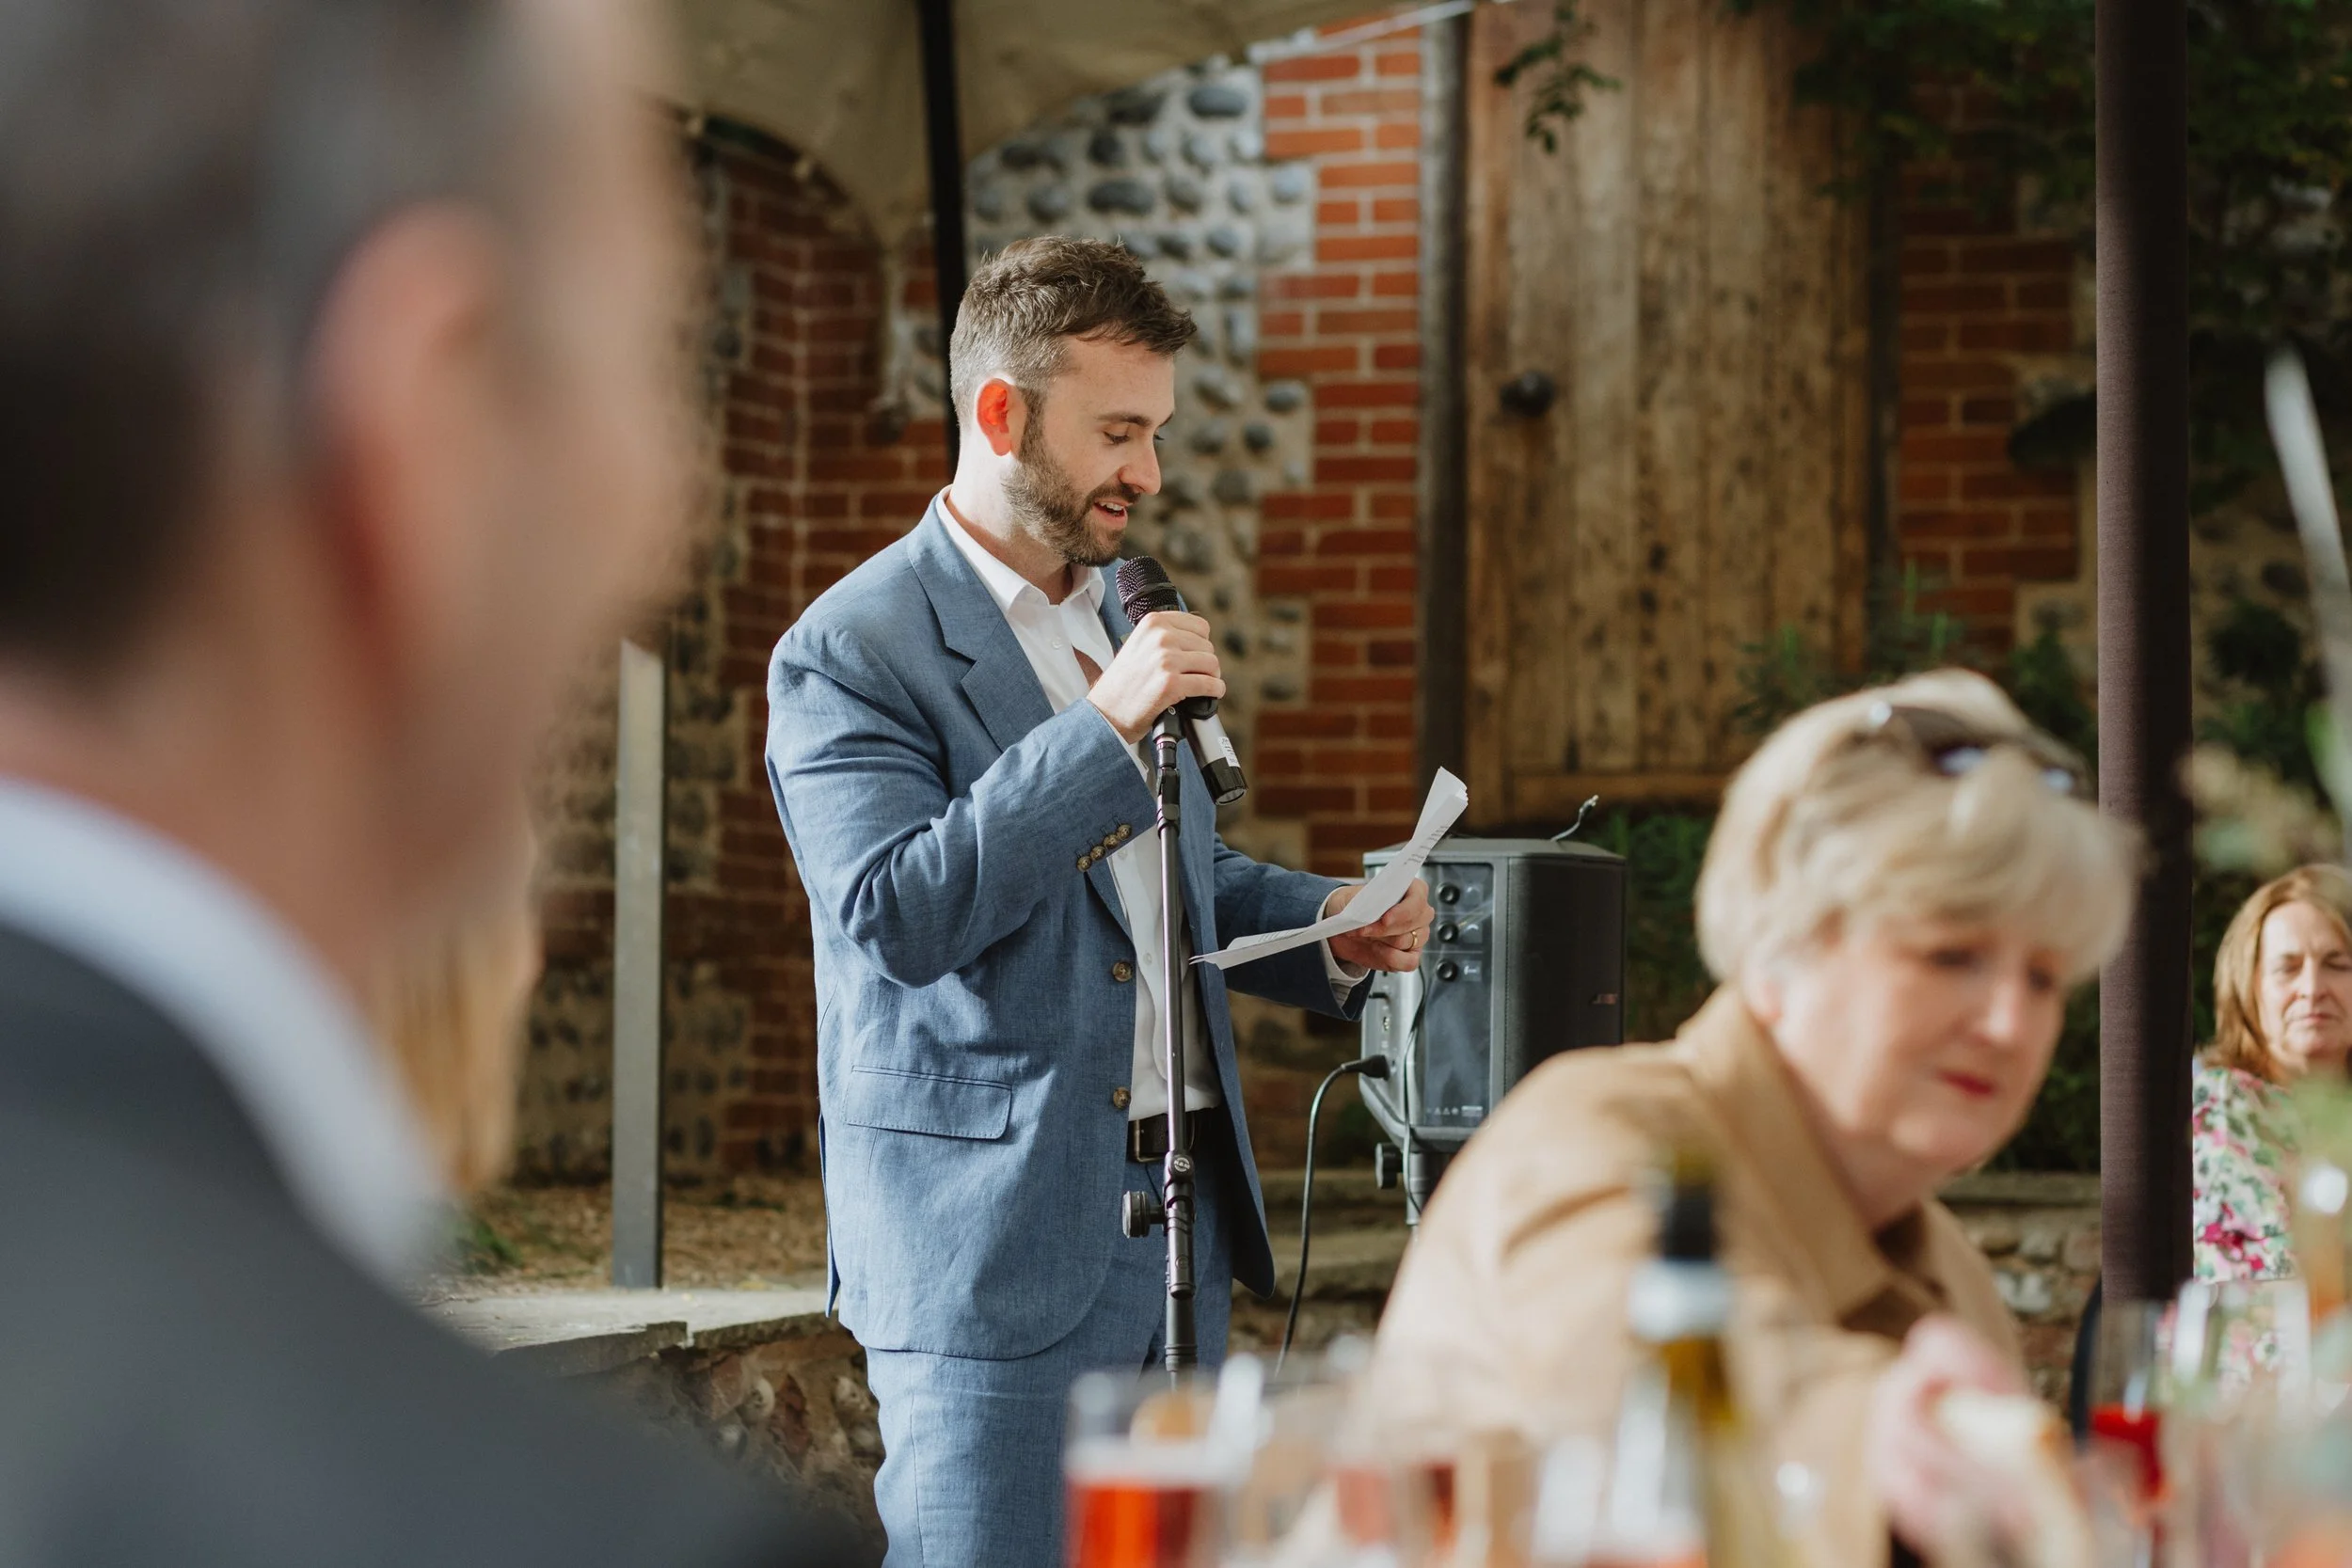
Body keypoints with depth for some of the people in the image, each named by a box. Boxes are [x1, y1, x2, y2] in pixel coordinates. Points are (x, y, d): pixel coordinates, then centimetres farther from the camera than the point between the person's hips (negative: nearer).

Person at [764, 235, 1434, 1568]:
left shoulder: (1126, 617, 16)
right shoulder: (849, 652, -10)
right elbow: (895, 914, -23)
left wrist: (1328, 926, 6)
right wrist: (1104, 725, -25)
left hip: (1183, 1211, 8)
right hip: (996, 1244, -8)